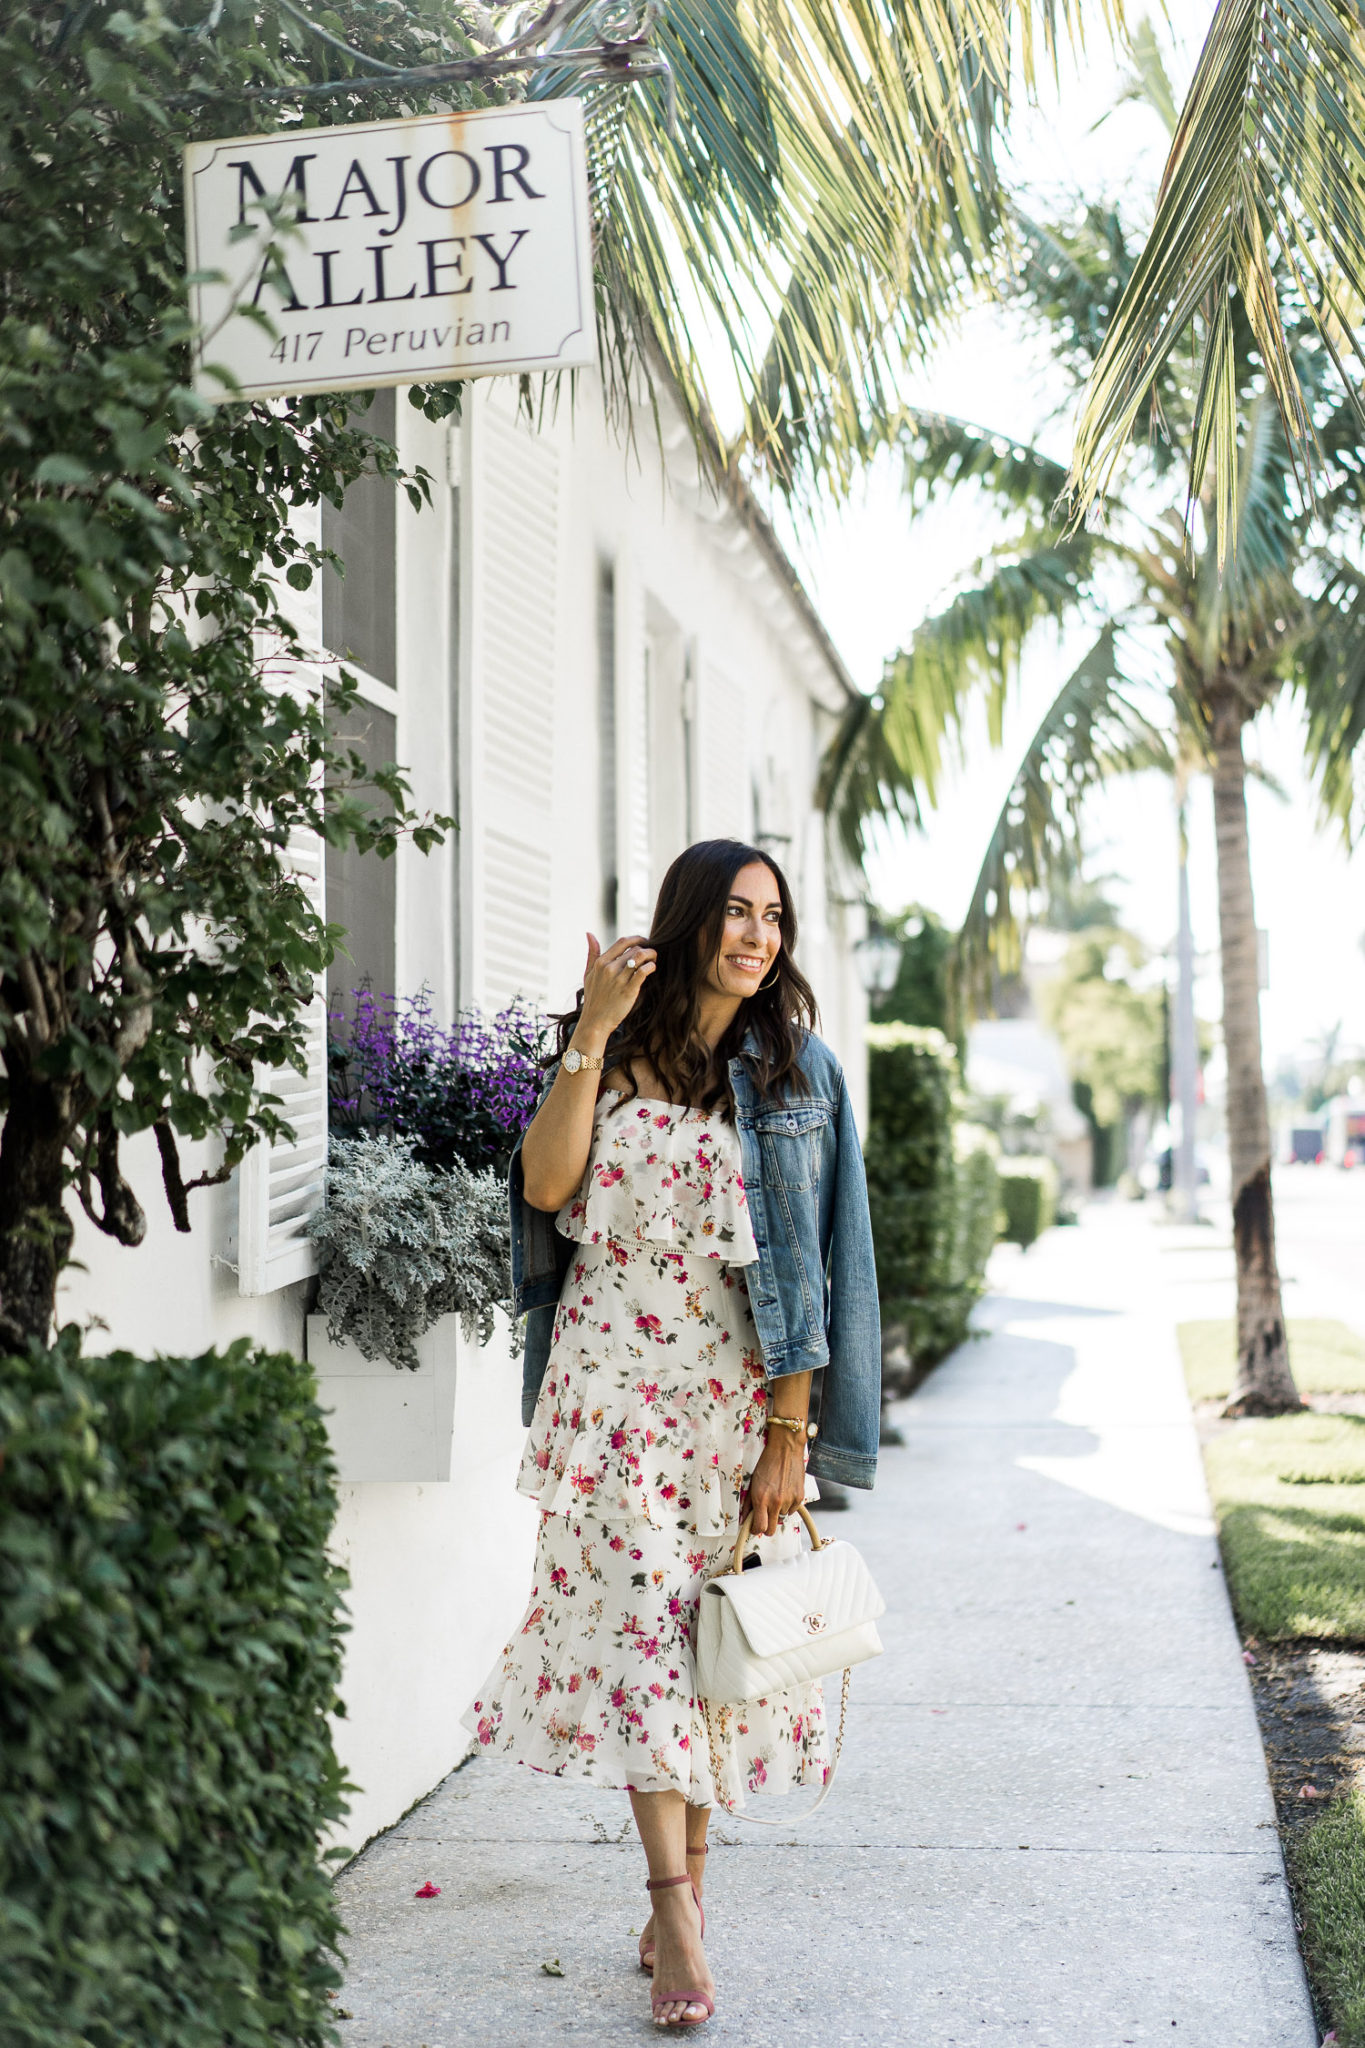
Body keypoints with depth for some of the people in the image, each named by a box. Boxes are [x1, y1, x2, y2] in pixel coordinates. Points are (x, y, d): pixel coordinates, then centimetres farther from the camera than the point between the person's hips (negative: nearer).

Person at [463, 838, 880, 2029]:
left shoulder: (797, 1071, 4)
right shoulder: (615, 1052, 5)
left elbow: (809, 1263, 1)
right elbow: (545, 1187, -10)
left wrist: (790, 1431, -4)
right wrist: (591, 1036, -15)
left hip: (739, 1388, 1)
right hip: (618, 1382, 0)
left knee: (720, 1635, 4)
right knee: (638, 1622, -7)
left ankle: (682, 1888, 18)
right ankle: (676, 1907, -4)